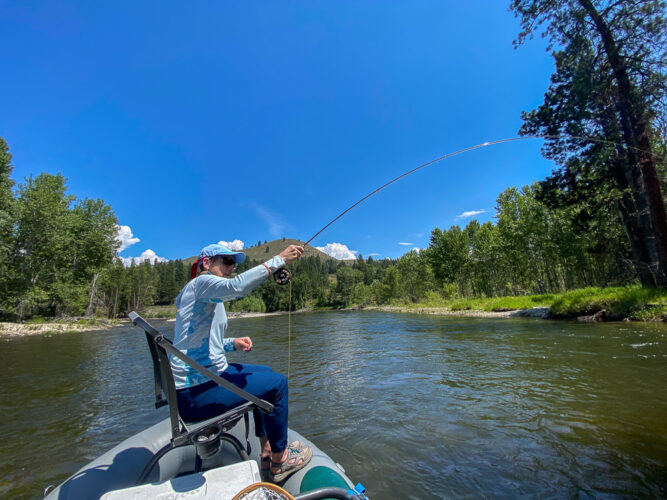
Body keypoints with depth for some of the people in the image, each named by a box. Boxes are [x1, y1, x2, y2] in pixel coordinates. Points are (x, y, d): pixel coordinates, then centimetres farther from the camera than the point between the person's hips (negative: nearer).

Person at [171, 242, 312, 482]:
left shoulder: (211, 298, 16)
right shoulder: (201, 282, -14)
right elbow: (236, 286, -38)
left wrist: (233, 343, 6)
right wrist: (278, 260, -34)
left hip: (204, 375, 10)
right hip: (195, 392, -10)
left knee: (265, 373, 19)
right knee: (277, 383, -6)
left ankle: (267, 452, 26)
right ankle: (279, 462, 11)